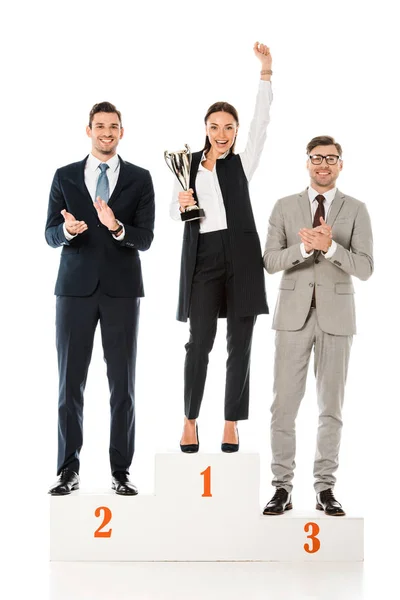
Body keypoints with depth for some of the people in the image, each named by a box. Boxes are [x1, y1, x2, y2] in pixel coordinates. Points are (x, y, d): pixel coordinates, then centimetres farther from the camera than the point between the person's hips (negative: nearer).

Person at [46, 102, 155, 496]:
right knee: (70, 382, 3)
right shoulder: (65, 177, 8)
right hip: (75, 288, 1)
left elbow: (145, 239, -3)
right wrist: (68, 229, -20)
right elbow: (50, 235, 3)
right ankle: (68, 470, 11)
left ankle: (120, 471, 11)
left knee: (123, 384, 3)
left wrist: (117, 227, -23)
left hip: (121, 289, 0)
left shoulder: (139, 179, 5)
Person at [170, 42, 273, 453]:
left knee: (239, 343, 1)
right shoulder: (188, 163, 12)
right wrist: (181, 204, -6)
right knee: (200, 341, -6)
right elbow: (173, 212, 18)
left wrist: (266, 71, -12)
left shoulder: (241, 164, 9)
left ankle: (231, 425, 9)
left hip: (240, 257, 0)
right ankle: (190, 422, 7)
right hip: (203, 257, 0)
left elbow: (262, 122, -3)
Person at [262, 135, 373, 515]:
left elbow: (365, 268, -6)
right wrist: (305, 246, -19)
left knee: (331, 406, 5)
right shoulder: (285, 207, 6)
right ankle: (282, 488, 7)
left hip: (336, 316, 0)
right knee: (284, 404, -1)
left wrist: (330, 245, -21)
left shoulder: (355, 210, 4)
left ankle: (325, 489, 13)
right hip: (294, 315, 0)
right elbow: (270, 261, -3)